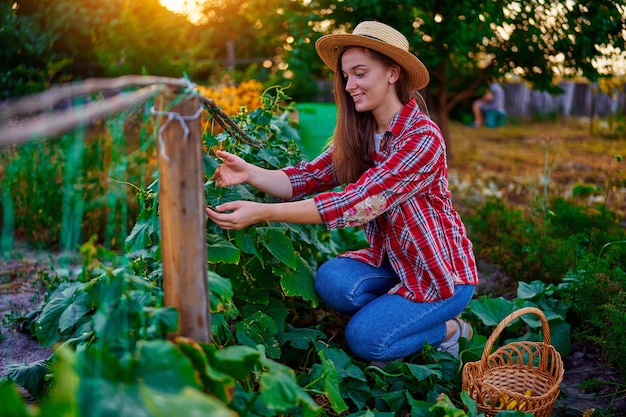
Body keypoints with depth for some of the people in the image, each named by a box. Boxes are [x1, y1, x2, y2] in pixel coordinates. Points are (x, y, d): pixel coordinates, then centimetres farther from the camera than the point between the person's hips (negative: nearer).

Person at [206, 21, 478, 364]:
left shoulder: (422, 139, -25)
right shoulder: (357, 133, -2)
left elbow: (355, 203, -34)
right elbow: (307, 179, -11)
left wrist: (262, 212, -39)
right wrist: (249, 173, -30)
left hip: (442, 271, -5)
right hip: (390, 261, 6)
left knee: (363, 338, -18)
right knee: (332, 279, -22)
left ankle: (449, 331, 9)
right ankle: (394, 315, 6)